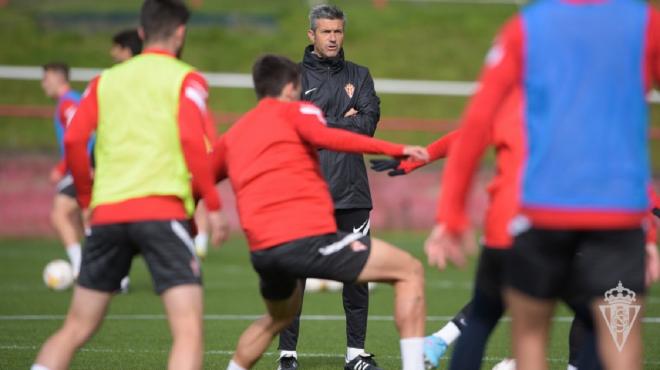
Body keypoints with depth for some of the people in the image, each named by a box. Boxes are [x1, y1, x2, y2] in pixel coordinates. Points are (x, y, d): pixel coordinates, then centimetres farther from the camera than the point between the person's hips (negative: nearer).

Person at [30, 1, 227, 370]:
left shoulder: (106, 80, 17)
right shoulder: (186, 79, 5)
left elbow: (74, 140, 7)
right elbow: (192, 141, -9)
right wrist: (213, 205, -5)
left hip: (107, 214, 5)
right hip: (161, 211, -5)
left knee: (75, 330, 14)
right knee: (189, 331, -8)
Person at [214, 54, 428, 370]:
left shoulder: (232, 135, 24)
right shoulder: (295, 111, 8)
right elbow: (324, 137, -13)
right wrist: (397, 151, -16)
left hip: (261, 249, 6)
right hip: (308, 237, -6)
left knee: (278, 317, 36)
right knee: (410, 271, 4)